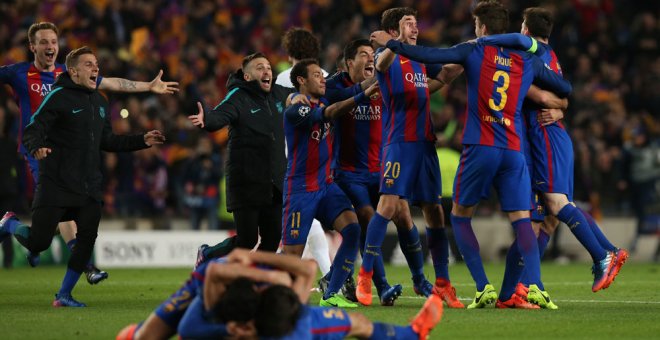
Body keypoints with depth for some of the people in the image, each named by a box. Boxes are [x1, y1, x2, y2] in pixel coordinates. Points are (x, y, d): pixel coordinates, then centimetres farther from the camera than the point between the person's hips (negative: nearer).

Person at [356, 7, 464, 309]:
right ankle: (364, 276, -12)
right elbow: (381, 63, -28)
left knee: (434, 212, 4)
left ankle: (442, 284, 9)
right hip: (398, 142, -6)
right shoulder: (389, 58, -4)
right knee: (389, 204, -17)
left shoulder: (421, 61, 16)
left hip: (425, 142, 6)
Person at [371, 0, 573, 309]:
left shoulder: (474, 52, 1)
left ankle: (483, 287, 1)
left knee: (460, 216, 13)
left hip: (479, 148, -2)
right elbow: (565, 89, 20)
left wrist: (390, 43, 8)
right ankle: (535, 286, -22)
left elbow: (428, 55, -5)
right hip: (514, 151, 2)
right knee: (521, 220, 0)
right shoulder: (528, 61, 10)